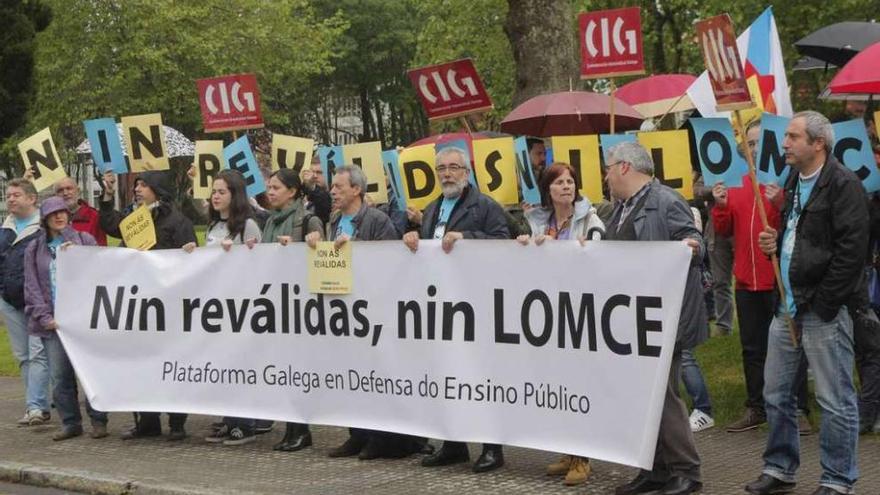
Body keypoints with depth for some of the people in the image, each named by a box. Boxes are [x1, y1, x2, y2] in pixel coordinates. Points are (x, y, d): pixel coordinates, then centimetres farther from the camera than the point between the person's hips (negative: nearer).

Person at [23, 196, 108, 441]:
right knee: (60, 375, 0)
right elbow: (32, 287, 7)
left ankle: (98, 420, 7)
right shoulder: (34, 249, 12)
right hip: (53, 321, 2)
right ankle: (70, 423, 10)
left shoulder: (84, 240, 7)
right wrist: (45, 317, -4)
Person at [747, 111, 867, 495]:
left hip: (823, 310, -9)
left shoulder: (843, 185, -12)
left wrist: (824, 304, -17)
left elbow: (852, 249, -18)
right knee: (775, 393, 14)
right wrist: (776, 243, 7)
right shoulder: (794, 182, 15)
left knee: (834, 400, -1)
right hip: (788, 306, 9)